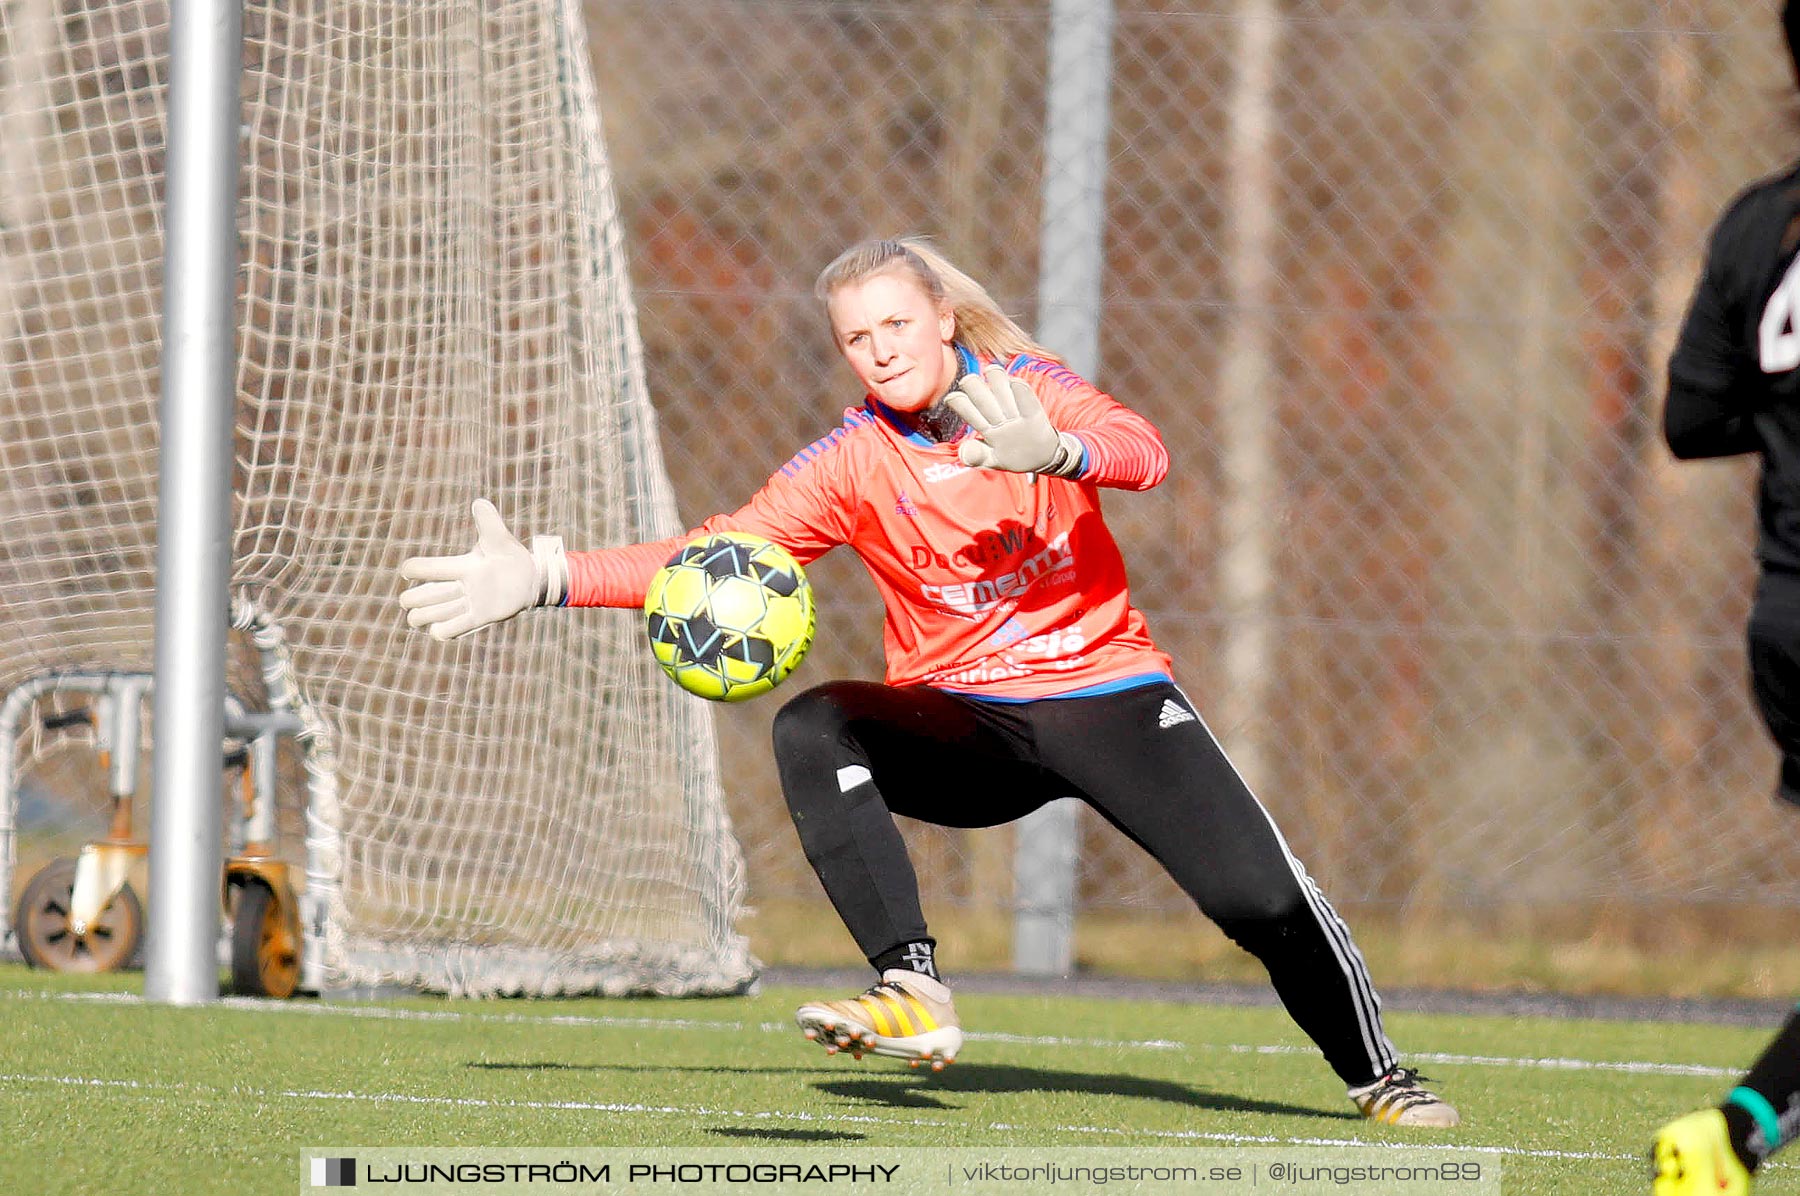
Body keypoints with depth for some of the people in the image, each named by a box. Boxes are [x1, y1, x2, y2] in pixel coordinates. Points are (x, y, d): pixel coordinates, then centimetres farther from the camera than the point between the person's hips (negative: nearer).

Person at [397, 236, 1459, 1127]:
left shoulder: (1027, 388, -7)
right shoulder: (852, 464, -4)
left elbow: (1143, 451, -26)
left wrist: (1051, 451, -48)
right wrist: (541, 579, -18)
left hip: (1111, 696, -2)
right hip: (966, 726, 2)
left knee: (1259, 896, -17)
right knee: (813, 729, -27)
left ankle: (1376, 1076, 11)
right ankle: (913, 995, -33)